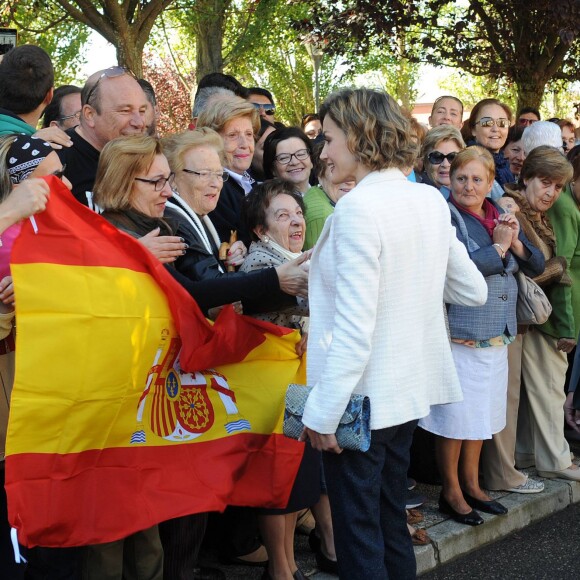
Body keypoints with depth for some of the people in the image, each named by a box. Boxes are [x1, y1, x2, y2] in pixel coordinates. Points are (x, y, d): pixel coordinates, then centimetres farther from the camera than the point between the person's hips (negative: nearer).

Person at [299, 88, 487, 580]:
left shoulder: (358, 208, -19)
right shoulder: (431, 201, 4)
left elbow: (353, 328, -23)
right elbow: (474, 291, 13)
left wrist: (323, 411, -16)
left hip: (360, 396, -8)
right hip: (410, 388, 8)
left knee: (358, 532, 5)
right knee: (391, 519, 21)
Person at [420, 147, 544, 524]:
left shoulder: (502, 217, 10)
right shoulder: (445, 217, -11)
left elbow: (537, 266, 11)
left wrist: (516, 242, -8)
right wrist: (498, 246, -14)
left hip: (497, 335, 7)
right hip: (459, 334, -7)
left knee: (482, 413, 17)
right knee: (456, 415, 2)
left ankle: (471, 484, 32)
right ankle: (451, 492, 18)